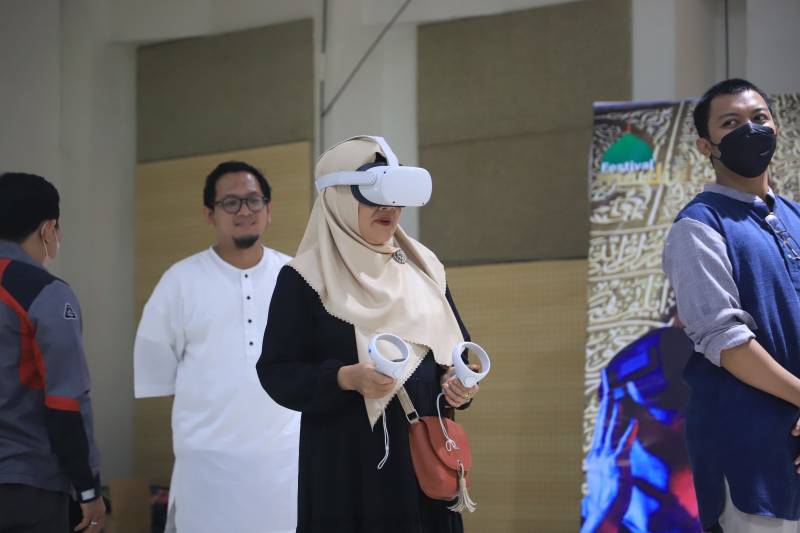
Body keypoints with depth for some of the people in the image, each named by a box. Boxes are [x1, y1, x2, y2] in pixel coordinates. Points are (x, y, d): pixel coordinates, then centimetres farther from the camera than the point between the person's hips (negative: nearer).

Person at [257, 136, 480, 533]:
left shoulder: (424, 267, 12)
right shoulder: (304, 279, -4)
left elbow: (455, 345, 19)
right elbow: (277, 372, -8)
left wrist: (457, 381, -3)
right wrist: (346, 379, -22)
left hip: (426, 458, 5)